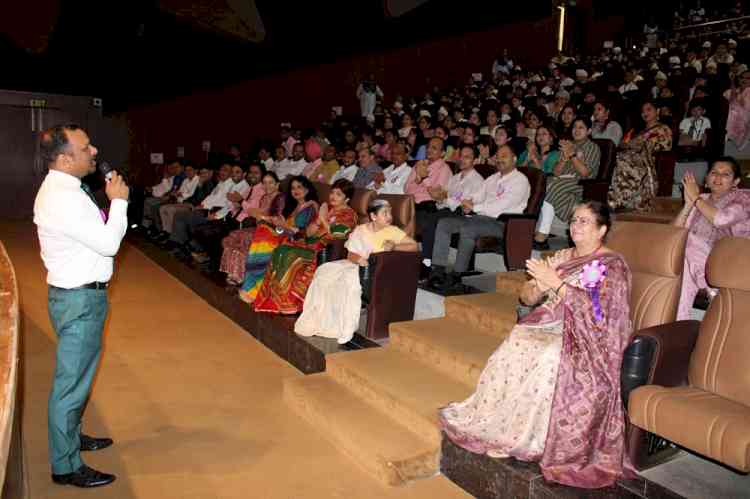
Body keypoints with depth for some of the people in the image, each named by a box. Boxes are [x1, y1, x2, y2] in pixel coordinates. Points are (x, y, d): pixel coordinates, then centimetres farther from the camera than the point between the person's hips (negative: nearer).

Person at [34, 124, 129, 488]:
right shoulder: (62, 198, -24)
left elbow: (96, 235, 12)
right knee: (72, 382, 2)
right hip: (80, 299, -11)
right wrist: (118, 201, -13)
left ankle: (71, 437, 44)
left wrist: (112, 203, 2)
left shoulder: (62, 189, 9)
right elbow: (109, 243, -23)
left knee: (77, 375, 25)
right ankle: (66, 466, 17)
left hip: (79, 294, 11)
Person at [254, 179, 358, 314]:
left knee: (291, 256, -27)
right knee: (281, 250, -17)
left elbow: (335, 237, -15)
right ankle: (272, 298, -17)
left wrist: (323, 219, -14)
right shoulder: (326, 209, 18)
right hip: (312, 244, 7)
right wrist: (318, 221, -5)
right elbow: (308, 232, 13)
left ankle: (287, 302, -17)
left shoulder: (349, 215, -2)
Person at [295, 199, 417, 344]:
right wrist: (358, 259, -18)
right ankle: (316, 321, -8)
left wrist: (394, 246, -22)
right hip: (357, 265, 5)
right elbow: (351, 255, 4)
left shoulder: (392, 231, -3)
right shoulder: (360, 230, 6)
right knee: (324, 272, -14)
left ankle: (346, 329, -27)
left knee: (350, 278, -34)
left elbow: (414, 246, -9)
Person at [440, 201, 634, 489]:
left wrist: (556, 283, -21)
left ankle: (530, 440, -21)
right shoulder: (562, 257, 16)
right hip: (552, 325, 5)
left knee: (549, 359, -33)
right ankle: (493, 420, -19)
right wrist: (541, 284, -10)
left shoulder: (613, 265, -1)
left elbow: (597, 312, -16)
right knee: (515, 346, -25)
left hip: (588, 338, -5)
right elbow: (527, 298, 13)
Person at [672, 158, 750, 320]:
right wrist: (688, 203, -3)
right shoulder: (701, 201, 18)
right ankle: (677, 324, -17)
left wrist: (695, 197, -5)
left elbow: (721, 219, -16)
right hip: (697, 259, 3)